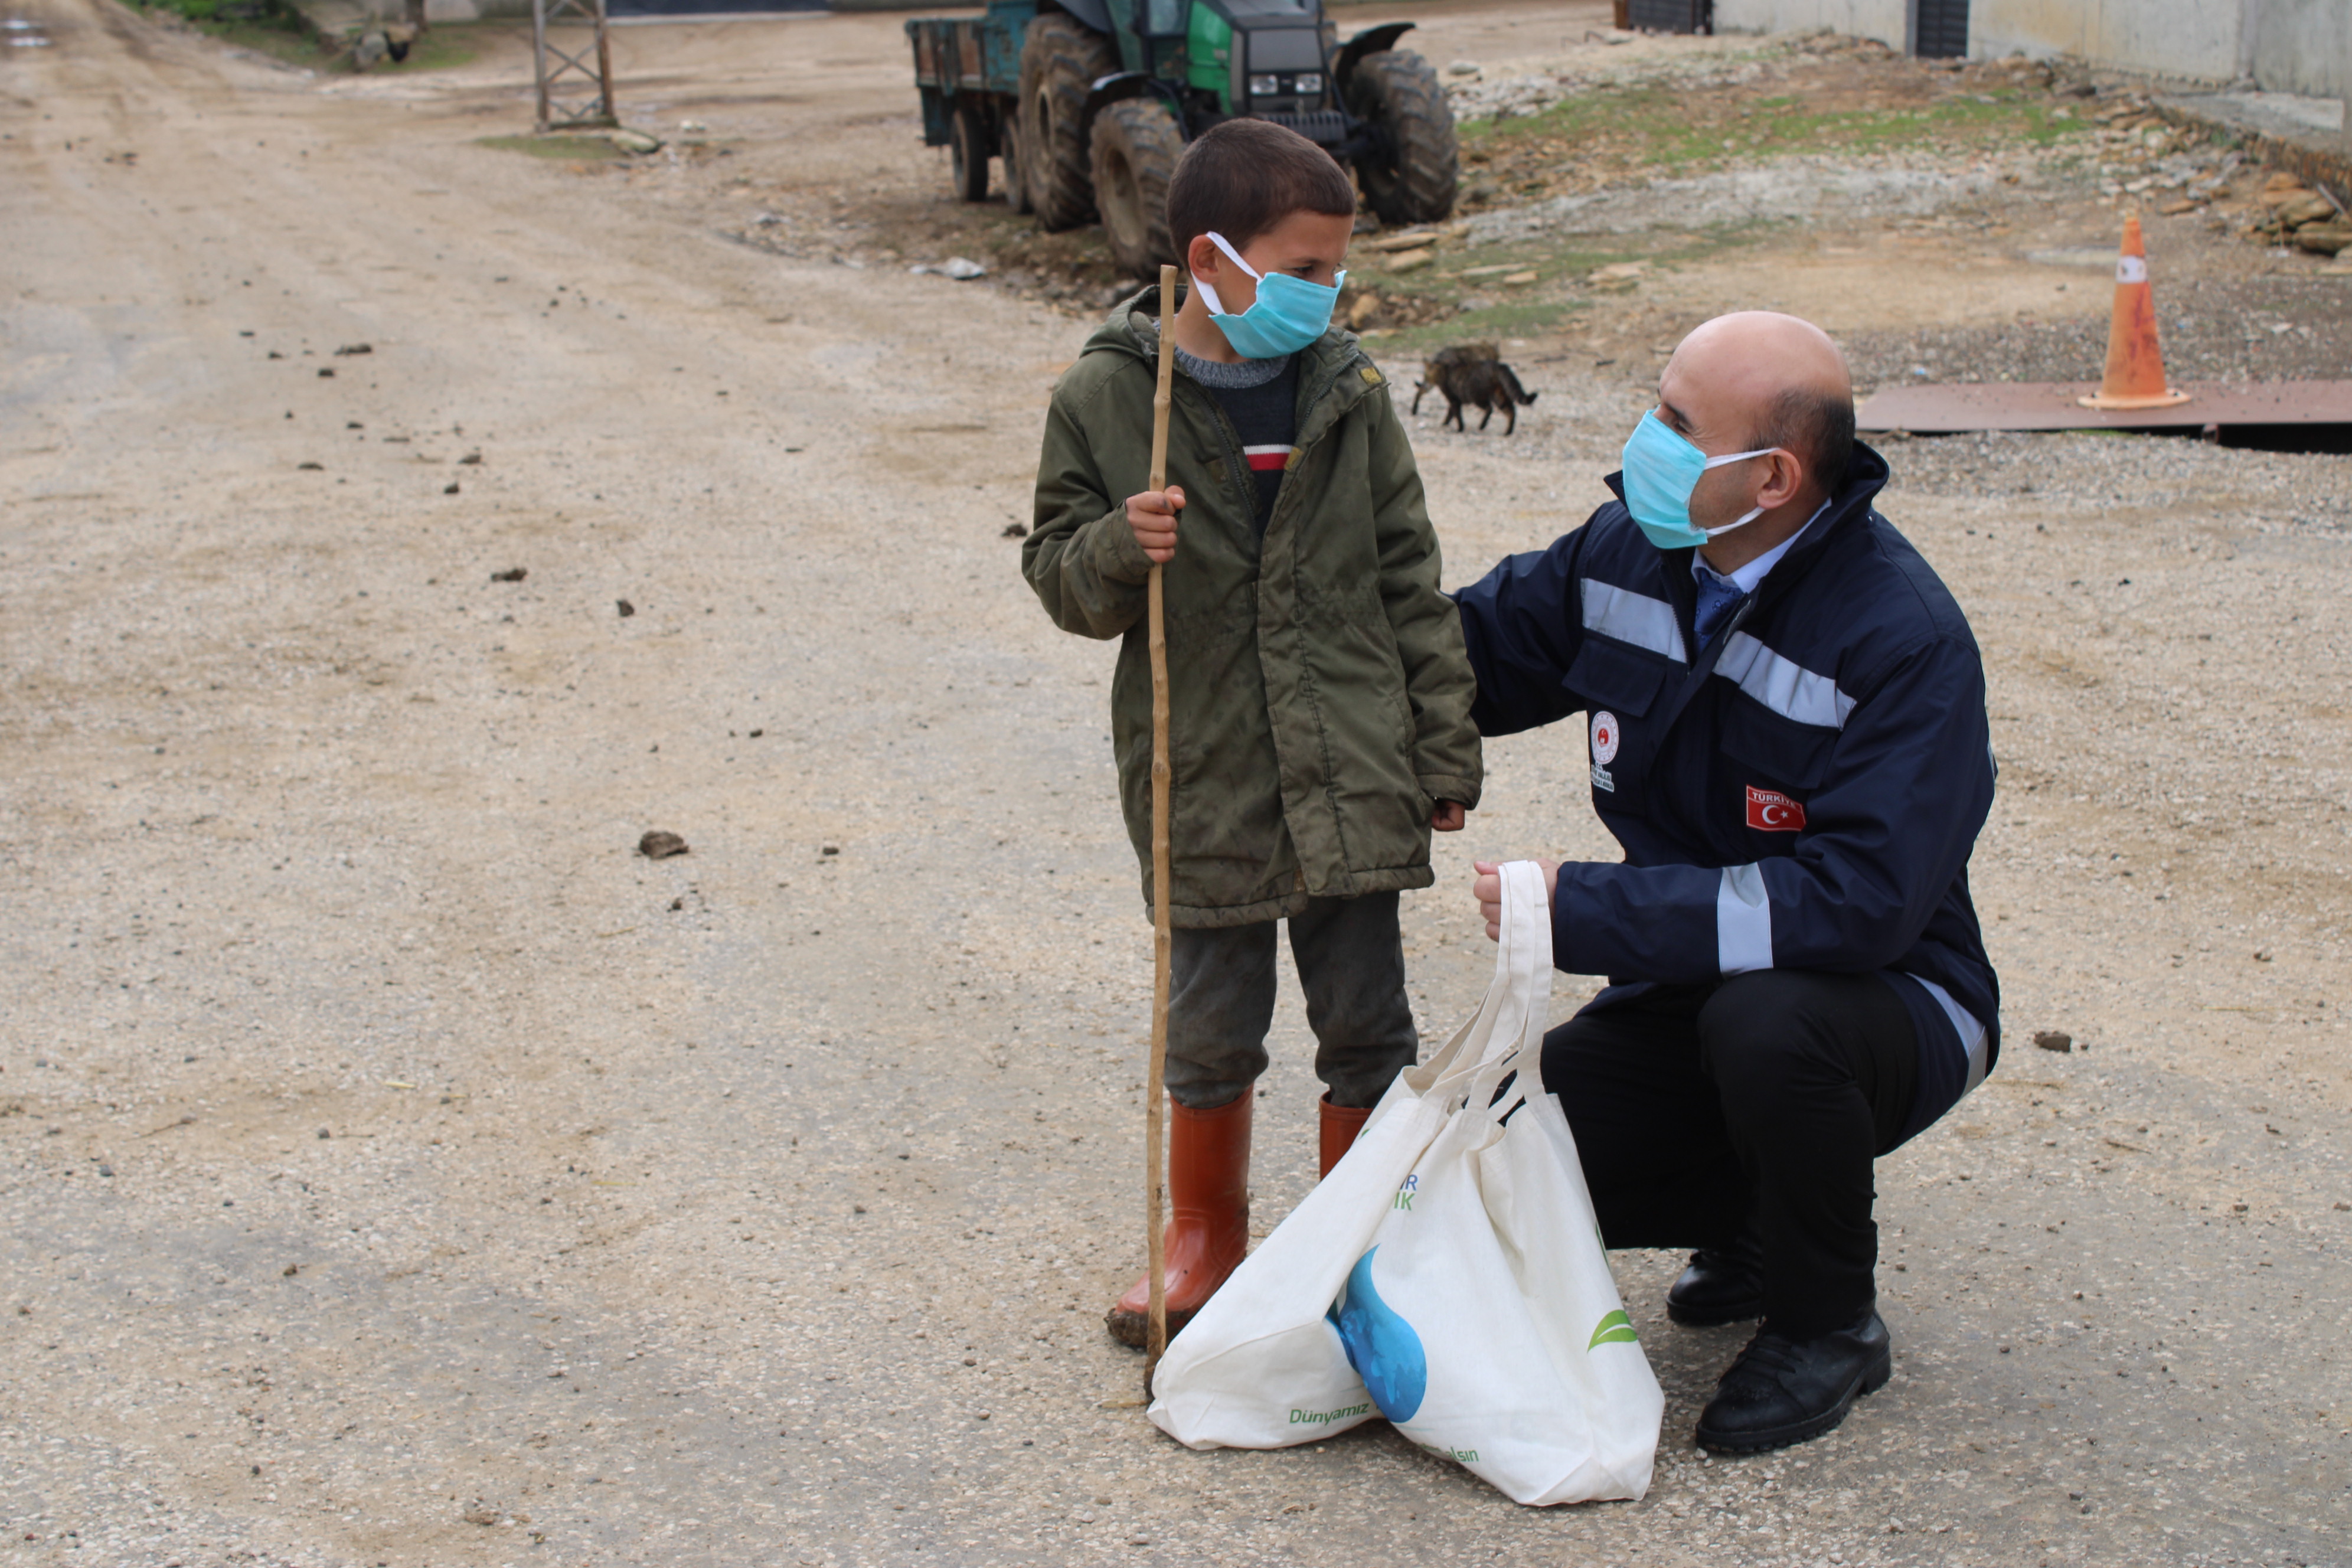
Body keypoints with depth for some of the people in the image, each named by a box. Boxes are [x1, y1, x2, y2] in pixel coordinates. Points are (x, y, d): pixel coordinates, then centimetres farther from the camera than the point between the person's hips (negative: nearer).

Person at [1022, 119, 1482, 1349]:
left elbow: (1410, 578, 7)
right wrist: (1118, 550, -22)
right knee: (1211, 1032, 10)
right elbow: (1061, 579, 1)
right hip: (1206, 782, -2)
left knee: (1368, 1030, 9)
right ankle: (1205, 1237, 32)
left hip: (1353, 778, 2)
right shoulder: (1103, 399, -5)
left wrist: (1445, 746, 6)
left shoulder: (1347, 392, 1)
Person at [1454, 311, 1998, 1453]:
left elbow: (1858, 899, -34)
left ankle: (1829, 1323, -9)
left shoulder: (1907, 641, -25)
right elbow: (1474, 649, 14)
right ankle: (1754, 1222, 15)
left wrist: (1584, 910, -32)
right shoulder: (1633, 548, -5)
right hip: (1689, 994, 6)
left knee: (1761, 1020, -39)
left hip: (1888, 1004, -6)